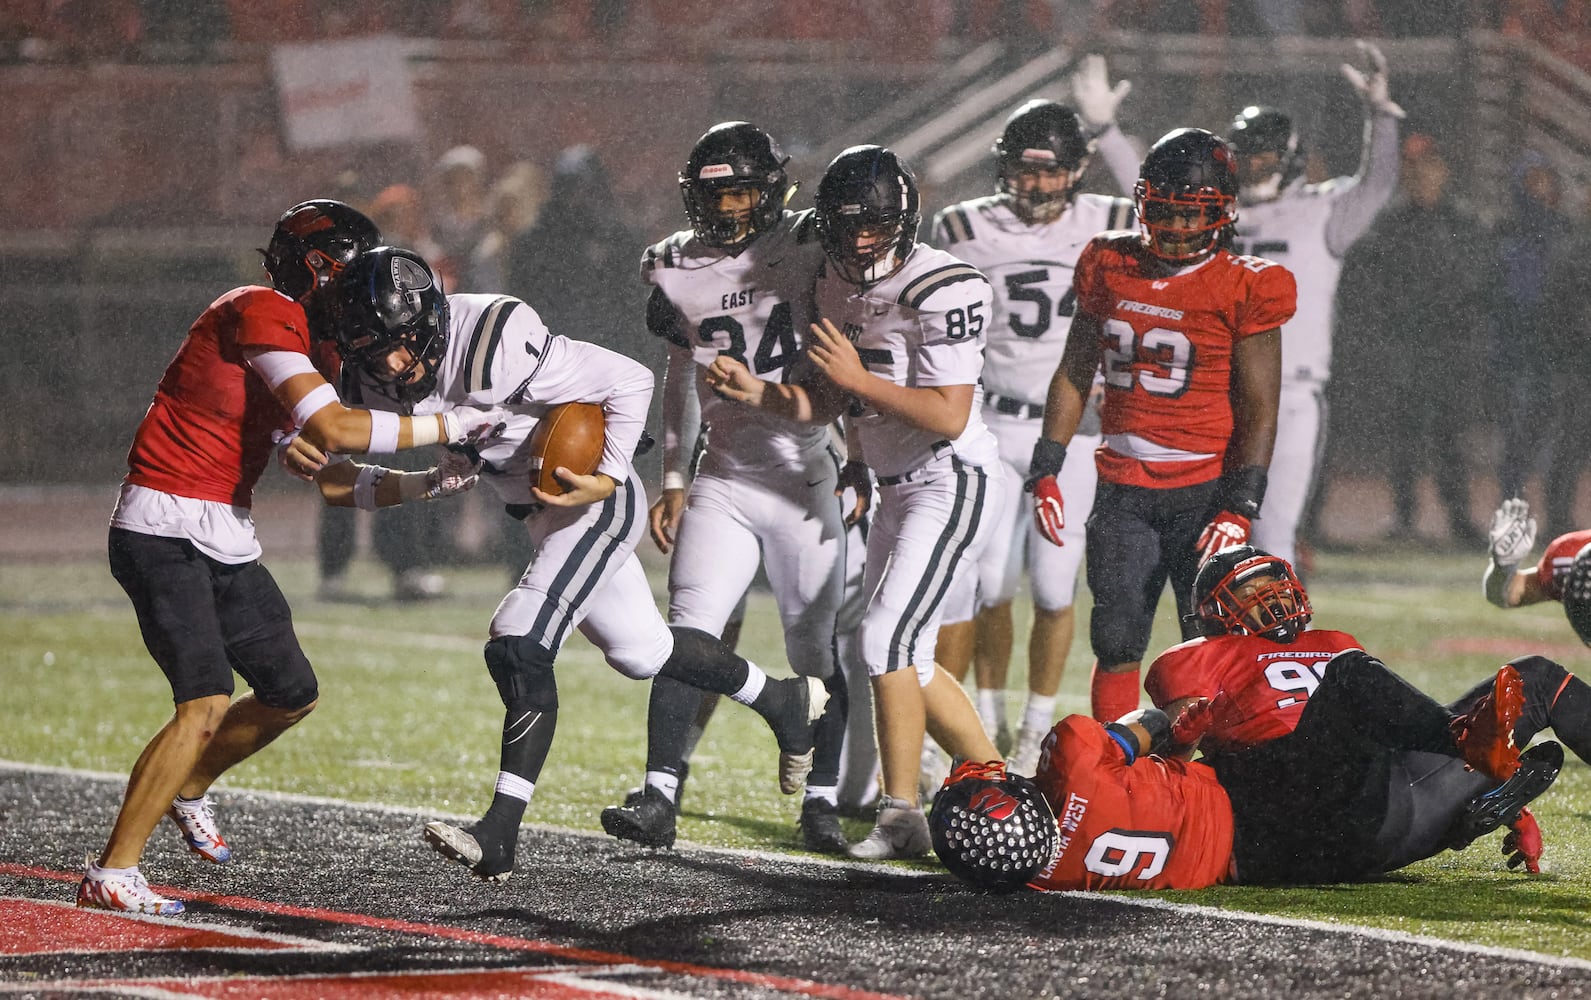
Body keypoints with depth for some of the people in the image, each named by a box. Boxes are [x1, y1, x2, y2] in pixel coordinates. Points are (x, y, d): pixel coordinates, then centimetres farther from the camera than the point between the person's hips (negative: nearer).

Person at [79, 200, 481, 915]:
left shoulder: (311, 340, 13)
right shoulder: (262, 314, -17)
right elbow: (333, 430, -27)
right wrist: (452, 426, -20)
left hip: (225, 539, 10)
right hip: (164, 529, -10)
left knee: (292, 694, 17)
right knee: (207, 705, -21)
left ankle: (188, 789, 41)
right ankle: (112, 874, -17)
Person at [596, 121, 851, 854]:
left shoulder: (810, 250, -5)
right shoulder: (680, 271, 6)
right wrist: (672, 480, 14)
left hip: (805, 477, -2)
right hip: (724, 478, 3)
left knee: (818, 650, 2)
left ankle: (822, 802, 14)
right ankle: (659, 799, -13)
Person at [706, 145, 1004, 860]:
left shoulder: (941, 290, -20)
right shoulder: (838, 285, 6)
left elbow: (951, 416, -23)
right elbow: (827, 403, 11)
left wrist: (860, 377, -23)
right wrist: (754, 392, -5)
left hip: (952, 483, -9)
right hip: (896, 485, 9)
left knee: (887, 639, -16)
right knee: (904, 659, 11)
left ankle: (900, 814, -9)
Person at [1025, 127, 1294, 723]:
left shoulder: (1243, 290, -5)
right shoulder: (1109, 269, 8)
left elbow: (1259, 411, -4)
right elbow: (1074, 376, 16)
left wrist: (1239, 509, -12)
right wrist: (1045, 472, 10)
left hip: (1204, 490, -4)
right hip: (1123, 490, 4)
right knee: (1117, 646, 1)